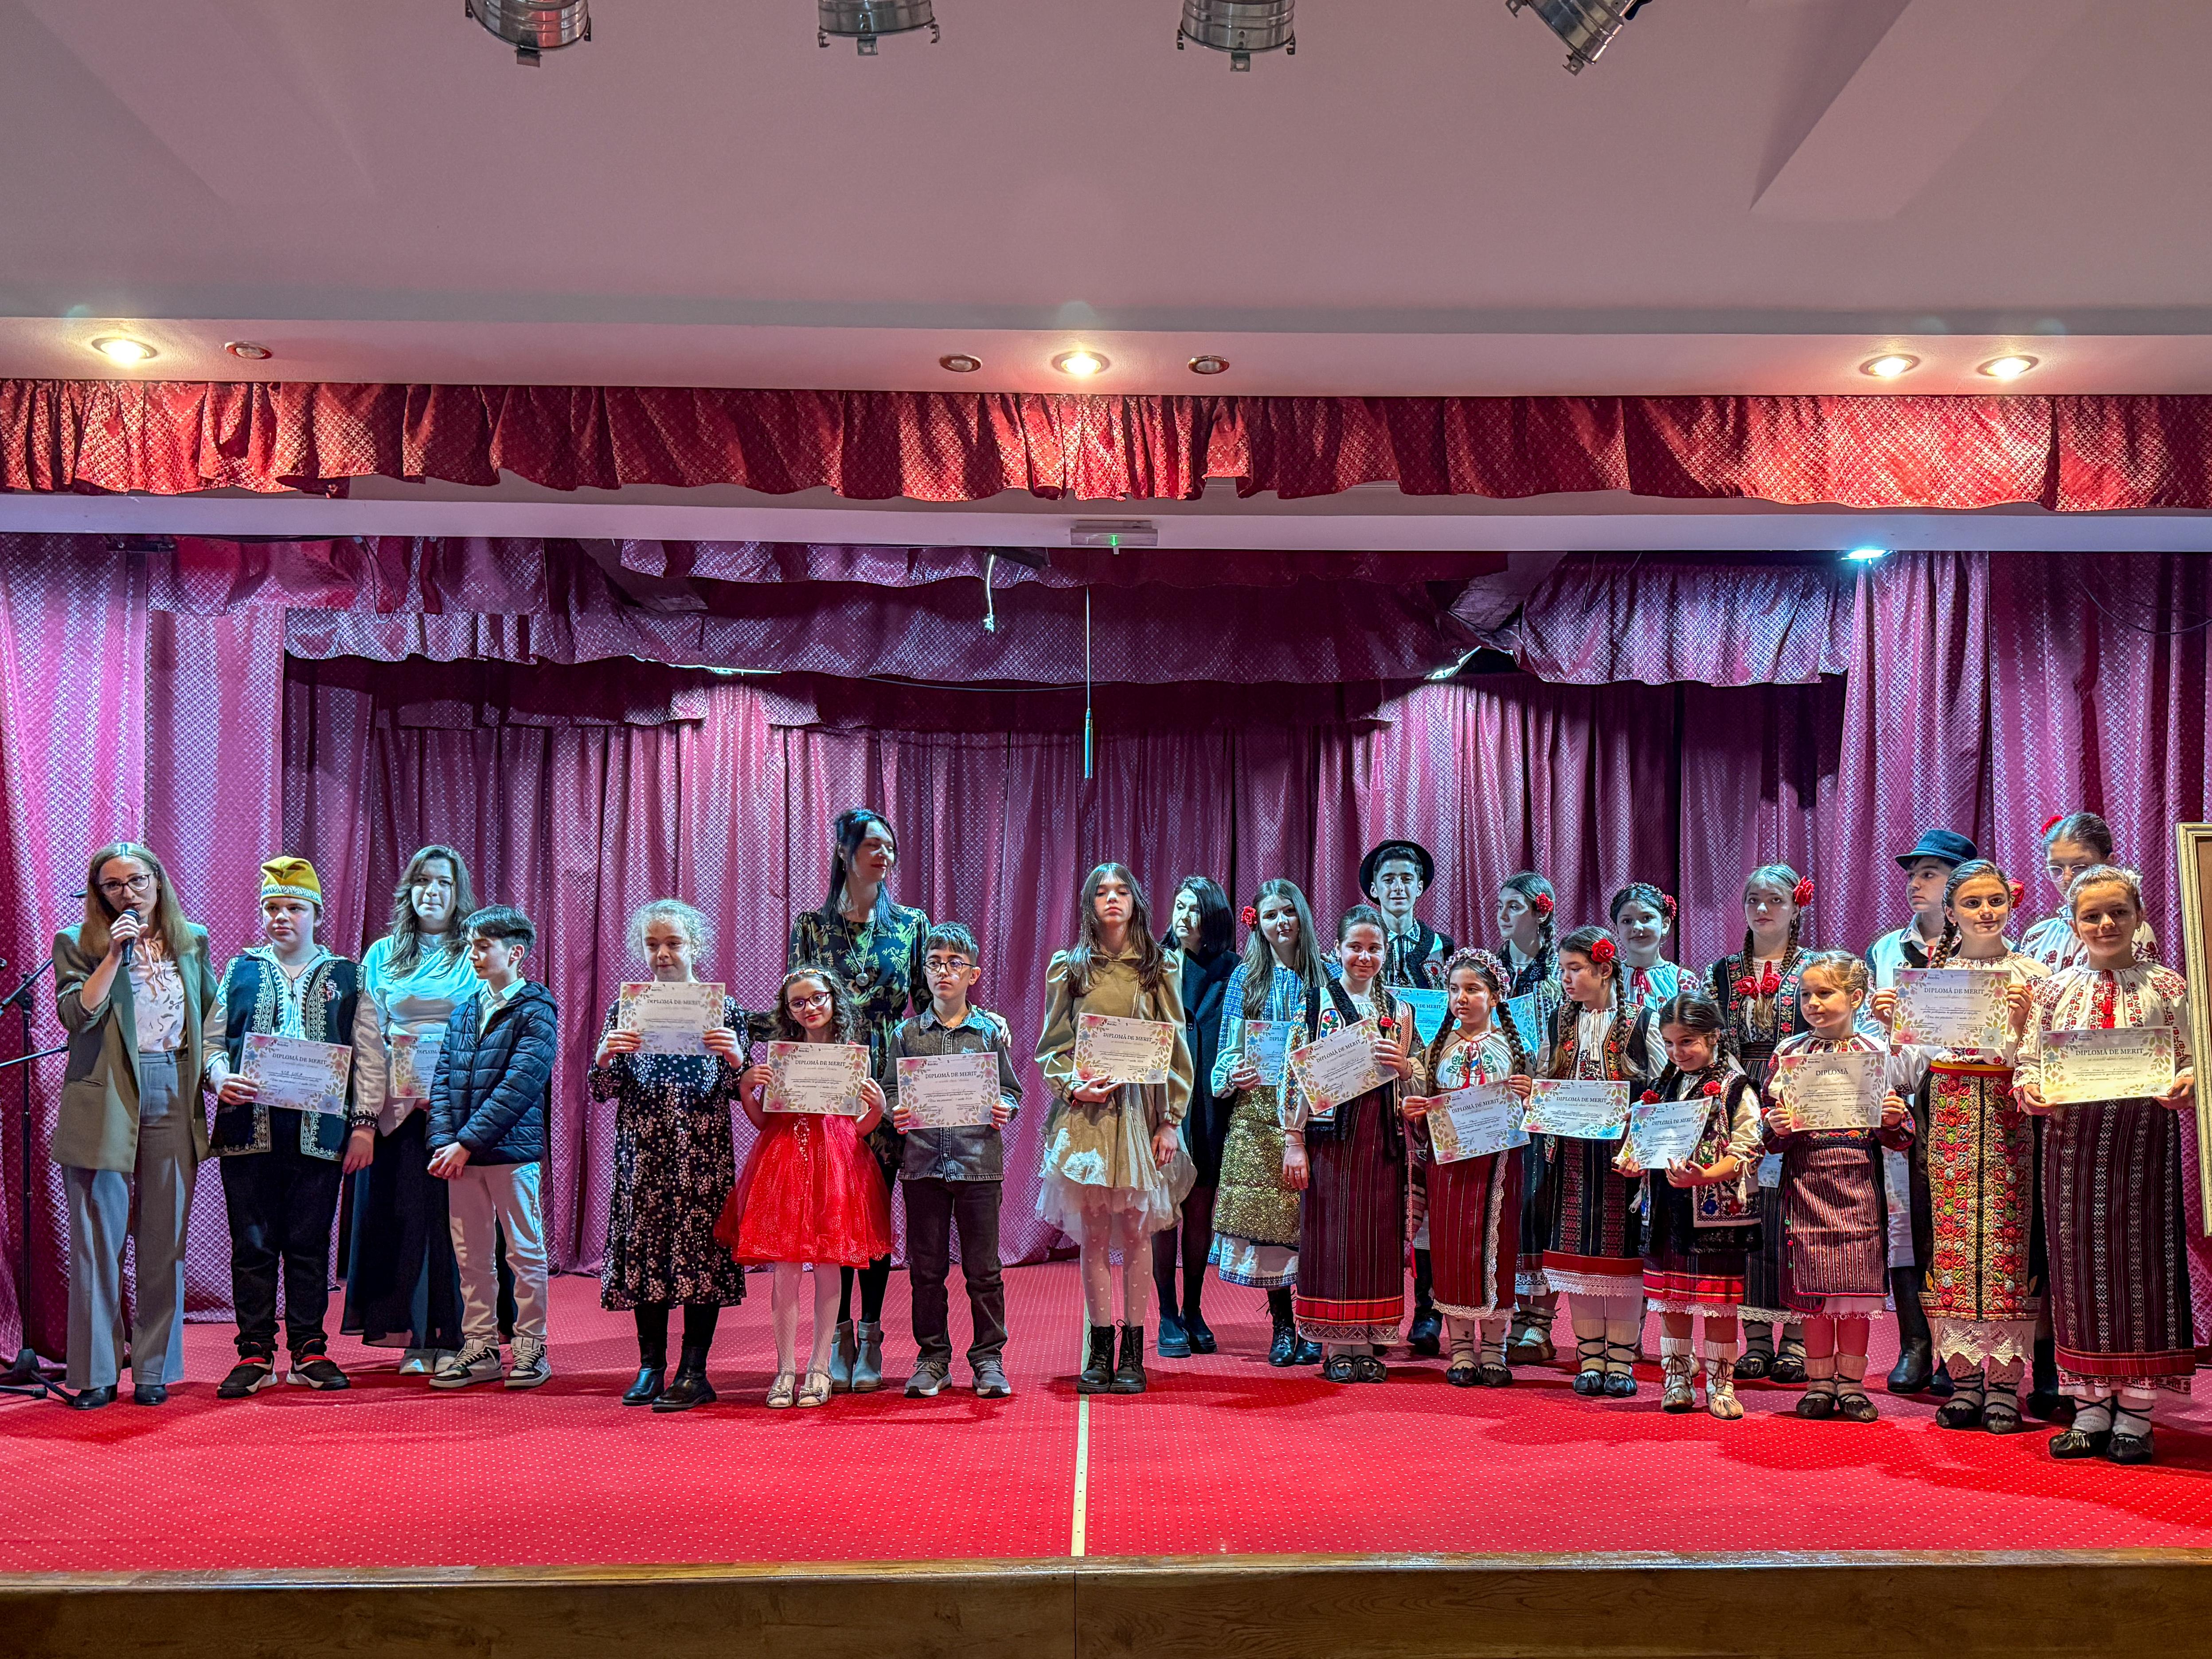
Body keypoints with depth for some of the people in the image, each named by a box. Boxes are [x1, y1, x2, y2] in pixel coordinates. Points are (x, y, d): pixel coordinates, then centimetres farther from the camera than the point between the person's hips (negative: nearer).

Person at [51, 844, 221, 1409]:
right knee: (98, 1242, 1)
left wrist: (209, 1071, 7)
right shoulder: (77, 943, 3)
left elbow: (213, 1011, 19)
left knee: (164, 1242, 6)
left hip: (173, 1102, 3)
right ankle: (95, 1375, 8)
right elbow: (75, 1014, -11)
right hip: (104, 1104, -2)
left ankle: (155, 1371, 14)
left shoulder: (193, 940, 12)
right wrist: (114, 955, -14)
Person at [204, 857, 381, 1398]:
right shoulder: (240, 971, 13)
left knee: (310, 1245, 4)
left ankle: (310, 1351, 13)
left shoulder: (347, 977, 10)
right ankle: (255, 1354, 11)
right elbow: (212, 1040, 11)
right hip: (249, 1130, 1)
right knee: (253, 1244, 3)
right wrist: (222, 1078, -11)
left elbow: (369, 1054, 7)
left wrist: (364, 1123, 0)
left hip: (319, 1131, -1)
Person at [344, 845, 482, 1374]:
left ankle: (452, 1337, 5)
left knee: (455, 1216, -2)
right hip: (399, 1106, 2)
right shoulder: (382, 955, 11)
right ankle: (413, 1340, 9)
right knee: (404, 1214, 2)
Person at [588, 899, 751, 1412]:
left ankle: (693, 1371, 2)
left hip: (703, 1152, -1)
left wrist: (736, 1059, -17)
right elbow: (602, 1091, 5)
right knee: (644, 1248, 2)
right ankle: (650, 1368, 12)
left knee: (701, 1249, -3)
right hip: (643, 1150, 2)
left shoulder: (725, 1008, 4)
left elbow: (737, 1092, 3)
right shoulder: (625, 1008, 8)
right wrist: (605, 1057, -15)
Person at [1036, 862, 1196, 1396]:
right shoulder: (1069, 968, 8)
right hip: (1086, 1111, 0)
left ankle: (1133, 1352, 6)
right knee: (1092, 1234, 0)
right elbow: (1050, 1046, 9)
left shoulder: (1159, 969, 7)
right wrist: (1072, 1086, -10)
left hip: (1140, 1110, 0)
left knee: (1134, 1232, 0)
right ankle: (1100, 1348, 8)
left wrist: (1171, 1120, -1)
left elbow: (1177, 1050, 5)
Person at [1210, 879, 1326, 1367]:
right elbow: (1229, 1048, 8)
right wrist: (1233, 1074, -12)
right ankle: (1282, 1323, 8)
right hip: (1257, 1112, 1)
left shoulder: (1323, 977, 8)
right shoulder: (1245, 978, 9)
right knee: (1264, 1214, -2)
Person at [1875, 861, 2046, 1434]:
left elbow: (2043, 1066, -2)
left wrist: (2022, 1024, -18)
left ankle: (2005, 1378, 2)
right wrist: (1892, 1027, -6)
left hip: (2008, 1119, -2)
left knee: (2006, 1240, -5)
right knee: (1951, 1243, -1)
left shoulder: (2032, 975, 5)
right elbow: (1916, 1070, 10)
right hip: (1947, 1119, 2)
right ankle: (1964, 1374, 6)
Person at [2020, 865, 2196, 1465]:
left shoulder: (2166, 987, 4)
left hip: (2145, 1133, -2)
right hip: (2072, 1136, 2)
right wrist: (2029, 1090, -10)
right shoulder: (2055, 989, 9)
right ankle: (2090, 1410, 13)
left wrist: (2184, 1085, -19)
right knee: (2078, 1260, 3)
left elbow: (2191, 1058, 2)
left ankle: (2134, 1414, 9)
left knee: (2140, 1257, 0)